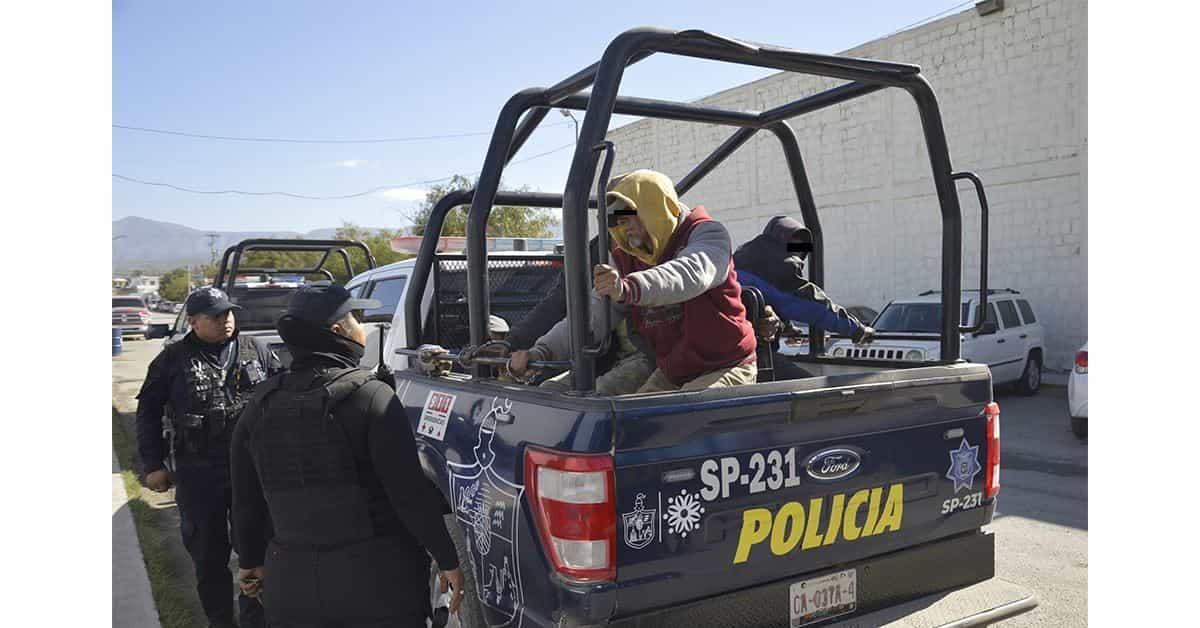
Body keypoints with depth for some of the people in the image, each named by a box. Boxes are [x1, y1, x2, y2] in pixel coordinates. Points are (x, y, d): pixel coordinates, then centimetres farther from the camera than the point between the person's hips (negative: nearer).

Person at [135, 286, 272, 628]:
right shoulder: (174, 359, -1)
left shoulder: (255, 353, 5)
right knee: (208, 552, 10)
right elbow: (148, 411, 5)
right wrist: (153, 464, 1)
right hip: (197, 475, -1)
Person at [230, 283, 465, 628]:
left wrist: (251, 560, 25)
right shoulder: (371, 395, -14)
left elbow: (246, 501, 11)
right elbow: (410, 491, -16)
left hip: (289, 583, 5)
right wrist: (448, 560, -8)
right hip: (378, 581, -4)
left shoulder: (261, 404, 3)